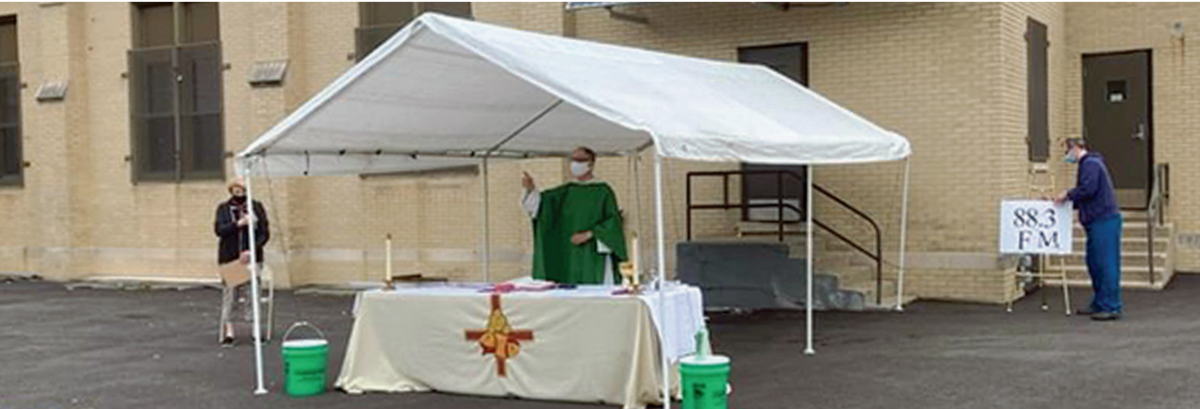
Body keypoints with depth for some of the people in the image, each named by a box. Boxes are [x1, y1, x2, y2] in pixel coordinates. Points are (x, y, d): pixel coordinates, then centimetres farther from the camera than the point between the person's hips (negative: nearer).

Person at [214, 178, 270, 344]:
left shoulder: (257, 207, 4)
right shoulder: (223, 208, 6)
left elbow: (265, 233, 0)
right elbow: (219, 230, -8)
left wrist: (252, 251, -12)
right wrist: (239, 223, -22)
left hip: (251, 258, 0)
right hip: (229, 259, 0)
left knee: (252, 293, -1)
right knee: (230, 294, -1)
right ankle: (228, 332, 3)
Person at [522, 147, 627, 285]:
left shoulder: (603, 191, 0)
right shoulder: (566, 191, 12)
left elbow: (613, 222, -5)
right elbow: (540, 202, 1)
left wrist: (589, 234, -15)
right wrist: (531, 189, -19)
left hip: (595, 257, -4)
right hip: (569, 257, 4)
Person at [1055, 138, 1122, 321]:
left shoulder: (1090, 164, -10)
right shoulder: (1088, 164, 22)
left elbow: (1088, 189, -23)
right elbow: (1086, 196, 24)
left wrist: (1068, 195, -9)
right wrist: (1067, 199, 16)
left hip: (1105, 221, -11)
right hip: (1097, 222, 11)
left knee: (1107, 264, -9)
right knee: (1095, 264, 14)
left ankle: (1111, 308, -7)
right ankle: (1099, 305, 20)